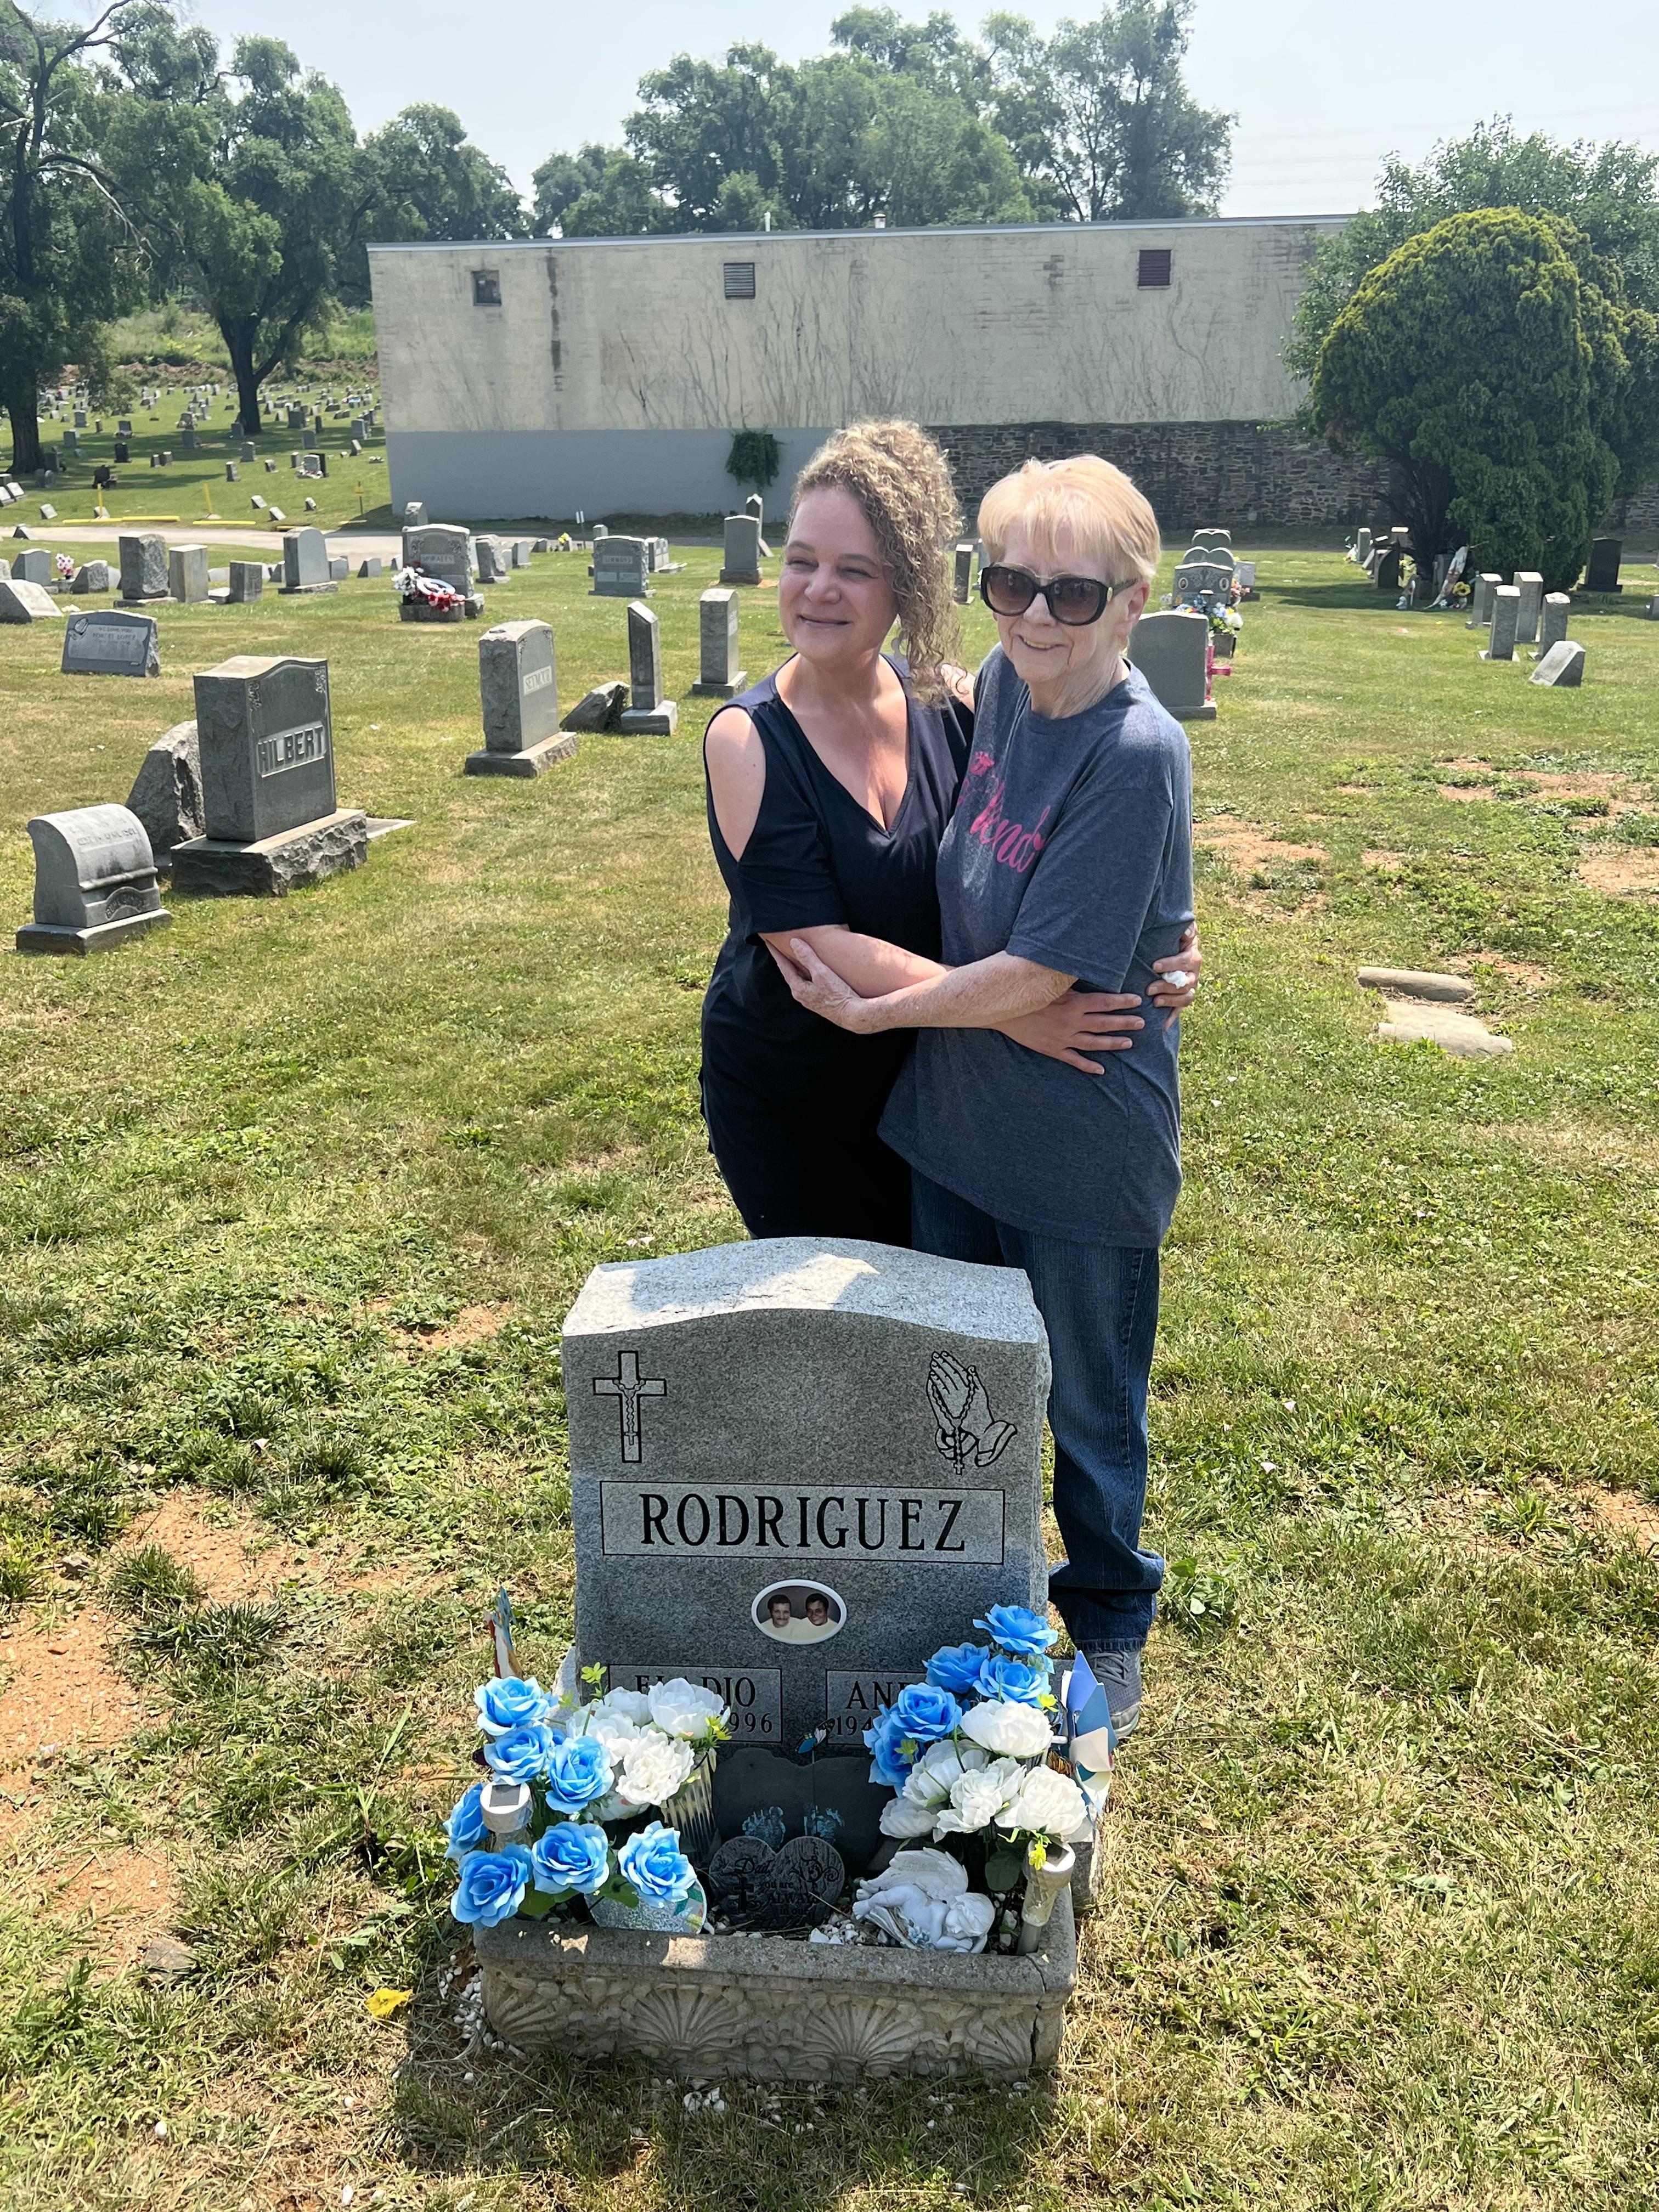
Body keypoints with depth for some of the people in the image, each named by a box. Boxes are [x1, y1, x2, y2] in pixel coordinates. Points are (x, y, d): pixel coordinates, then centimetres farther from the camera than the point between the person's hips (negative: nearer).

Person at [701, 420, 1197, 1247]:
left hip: (920, 1074, 3)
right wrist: (1004, 1009, -32)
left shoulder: (951, 702, -8)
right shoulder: (746, 739, -18)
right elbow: (813, 945, -24)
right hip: (782, 1096, -3)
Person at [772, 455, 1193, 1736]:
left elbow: (1038, 975, -24)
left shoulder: (1136, 753, -25)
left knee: (1087, 1409, 15)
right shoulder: (1002, 683, -3)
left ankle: (1109, 1627, 41)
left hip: (1083, 1152, -6)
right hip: (956, 1117, 7)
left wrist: (871, 1009, -13)